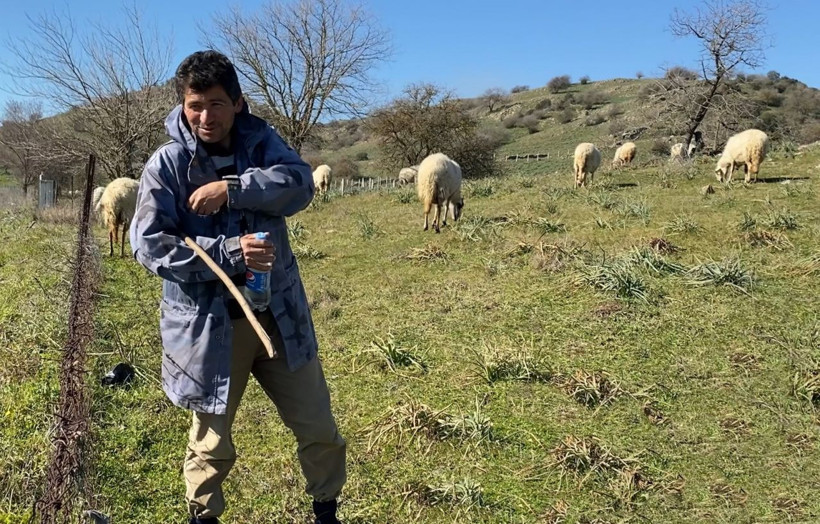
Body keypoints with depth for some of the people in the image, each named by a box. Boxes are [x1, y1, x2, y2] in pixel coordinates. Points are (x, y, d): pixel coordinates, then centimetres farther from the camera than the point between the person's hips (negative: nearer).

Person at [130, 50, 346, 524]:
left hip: (278, 315, 3)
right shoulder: (168, 163, -8)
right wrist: (229, 253, -23)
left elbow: (300, 184, -17)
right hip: (209, 323, -2)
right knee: (212, 441, 14)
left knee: (319, 427, 14)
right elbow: (149, 245, -14)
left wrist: (230, 189, -27)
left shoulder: (261, 142, 1)